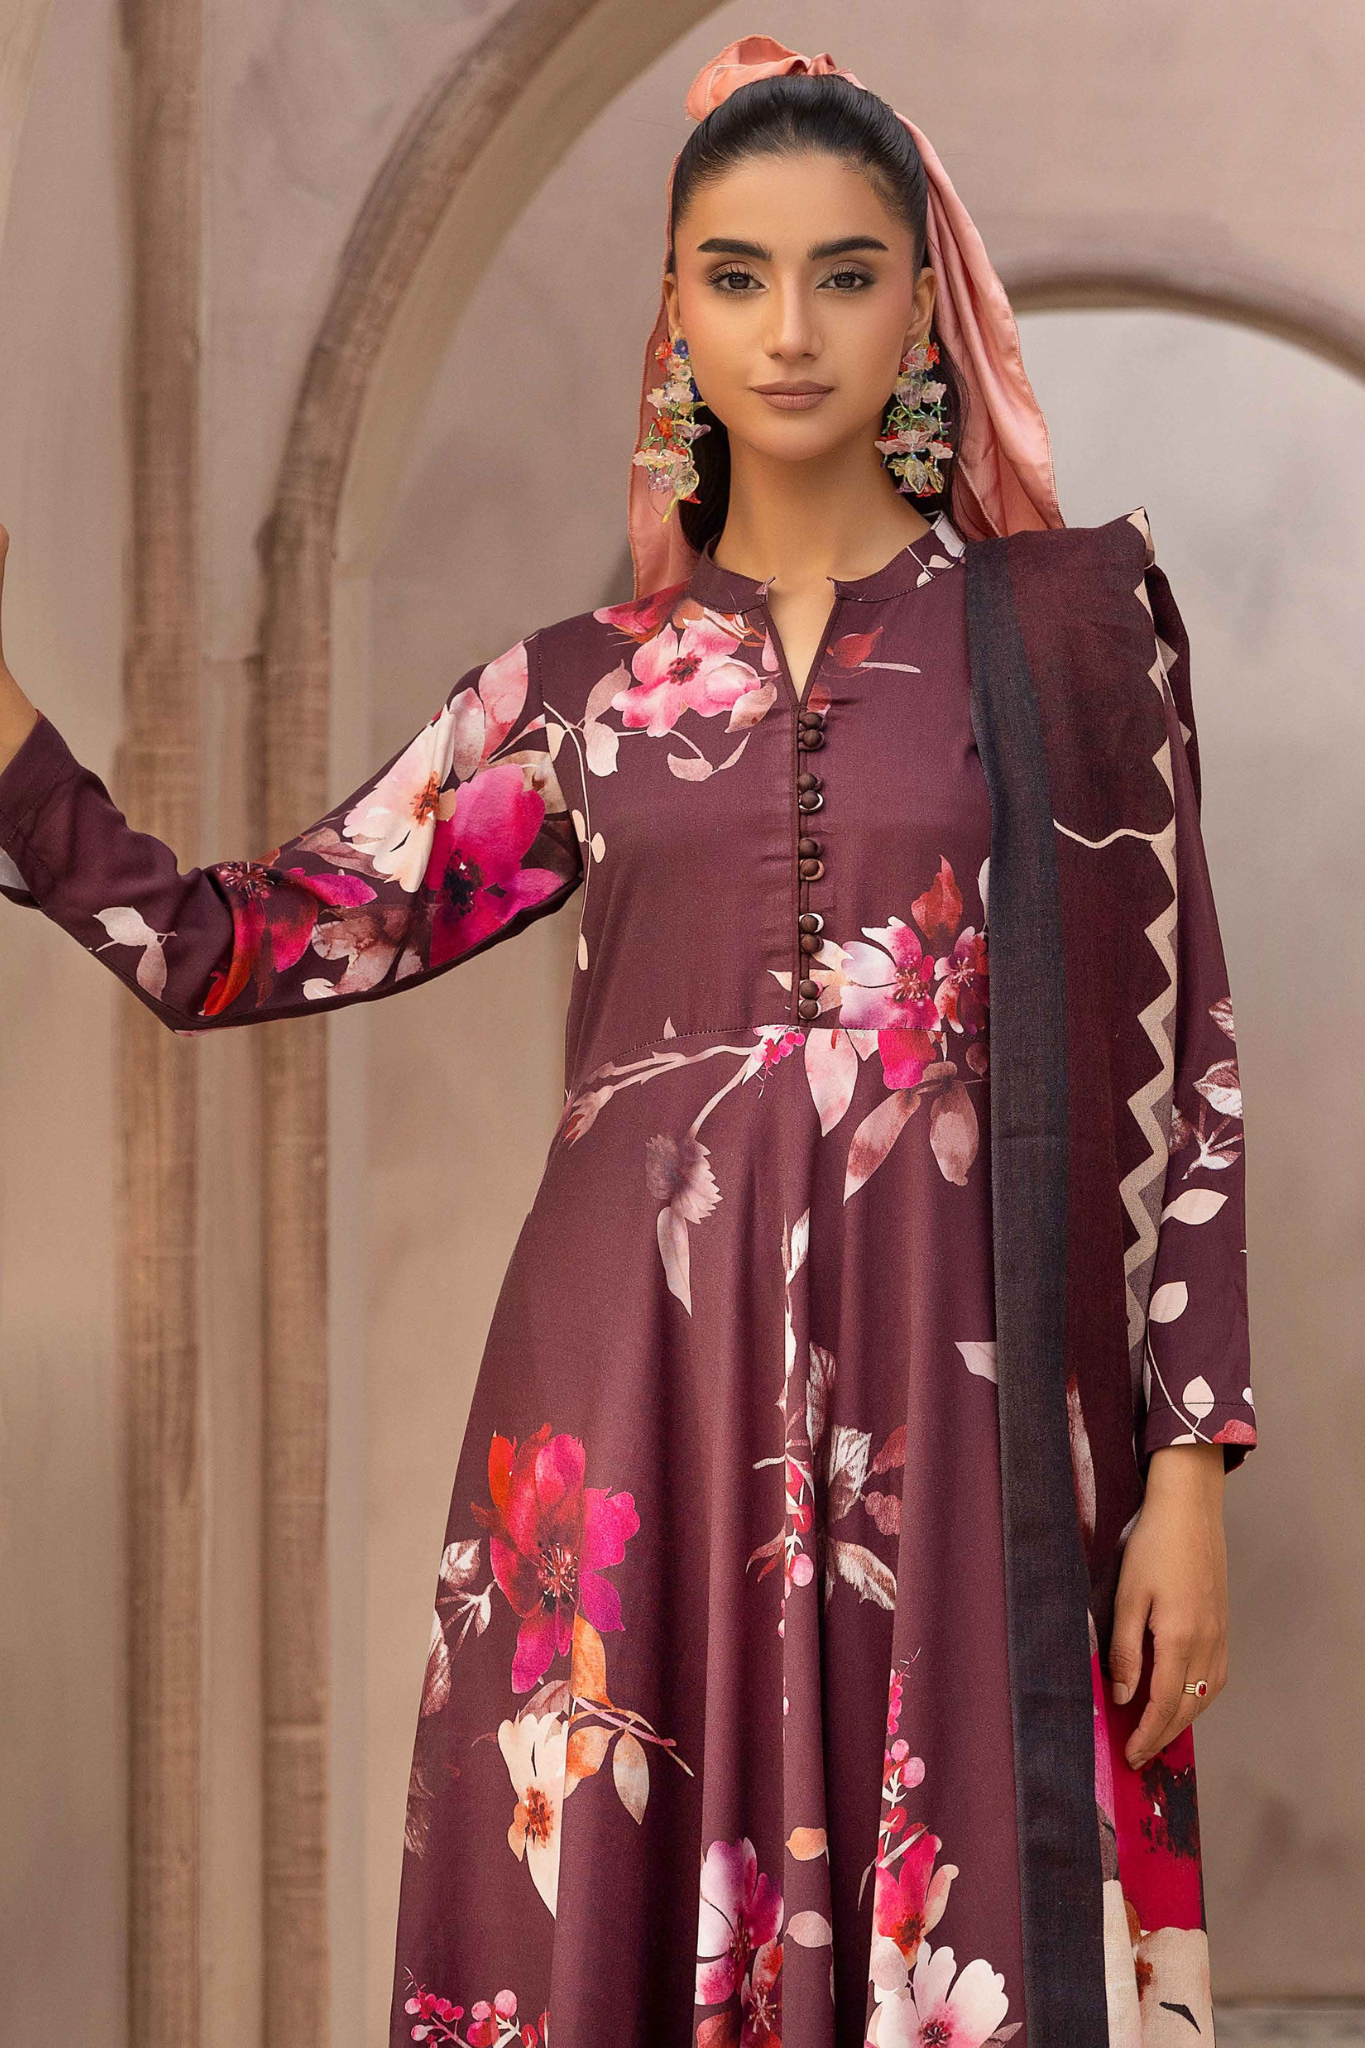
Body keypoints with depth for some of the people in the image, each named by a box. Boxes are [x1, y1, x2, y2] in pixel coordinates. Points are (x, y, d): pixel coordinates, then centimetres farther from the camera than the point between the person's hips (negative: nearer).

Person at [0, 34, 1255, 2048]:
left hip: (954, 1414, -2)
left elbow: (1178, 1057, 4)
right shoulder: (581, 689, 11)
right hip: (632, 1412, 2)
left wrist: (1188, 1465, -3)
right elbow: (228, 950, 8)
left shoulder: (1070, 619, 6)